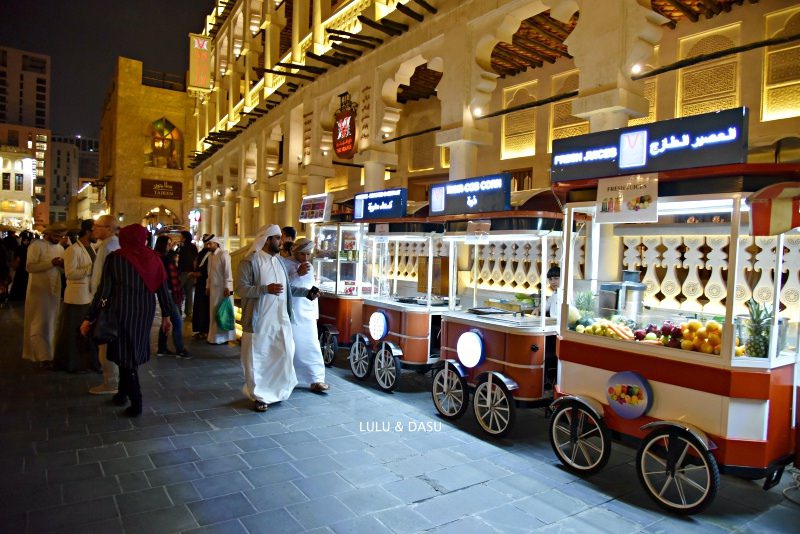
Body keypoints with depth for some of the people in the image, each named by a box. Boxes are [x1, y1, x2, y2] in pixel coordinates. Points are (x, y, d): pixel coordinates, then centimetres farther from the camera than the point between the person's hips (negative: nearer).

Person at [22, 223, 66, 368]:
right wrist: (51, 263, -24)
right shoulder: (36, 246, -9)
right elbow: (29, 267, -17)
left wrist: (62, 265, -8)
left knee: (50, 323, 11)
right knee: (39, 324, -2)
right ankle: (43, 356, -1)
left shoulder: (60, 248, 10)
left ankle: (47, 353, 20)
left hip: (54, 291, 6)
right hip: (39, 291, -6)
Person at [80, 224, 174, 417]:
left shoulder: (114, 258, -8)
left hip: (122, 311, -3)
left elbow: (103, 291, -10)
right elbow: (163, 288, 1)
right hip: (145, 312, 3)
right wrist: (166, 315, 10)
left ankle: (136, 404, 8)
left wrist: (90, 318, -2)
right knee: (134, 351, 19)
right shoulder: (153, 257, -2)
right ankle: (123, 393, 33)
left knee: (126, 353, 8)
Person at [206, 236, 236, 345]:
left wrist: (227, 287, -18)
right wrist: (208, 286, 14)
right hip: (213, 288, 7)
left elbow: (227, 272, -15)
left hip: (223, 288, -7)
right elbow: (210, 272, 15)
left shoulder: (223, 254, -11)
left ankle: (223, 337, 6)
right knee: (214, 312, 10)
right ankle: (215, 336, 18)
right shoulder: (210, 255, 10)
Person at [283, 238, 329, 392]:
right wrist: (298, 273, -26)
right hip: (290, 314, -5)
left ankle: (316, 380, 4)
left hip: (307, 315, 5)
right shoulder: (285, 264, -6)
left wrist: (315, 313, 17)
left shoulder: (309, 267, 13)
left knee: (311, 347, 2)